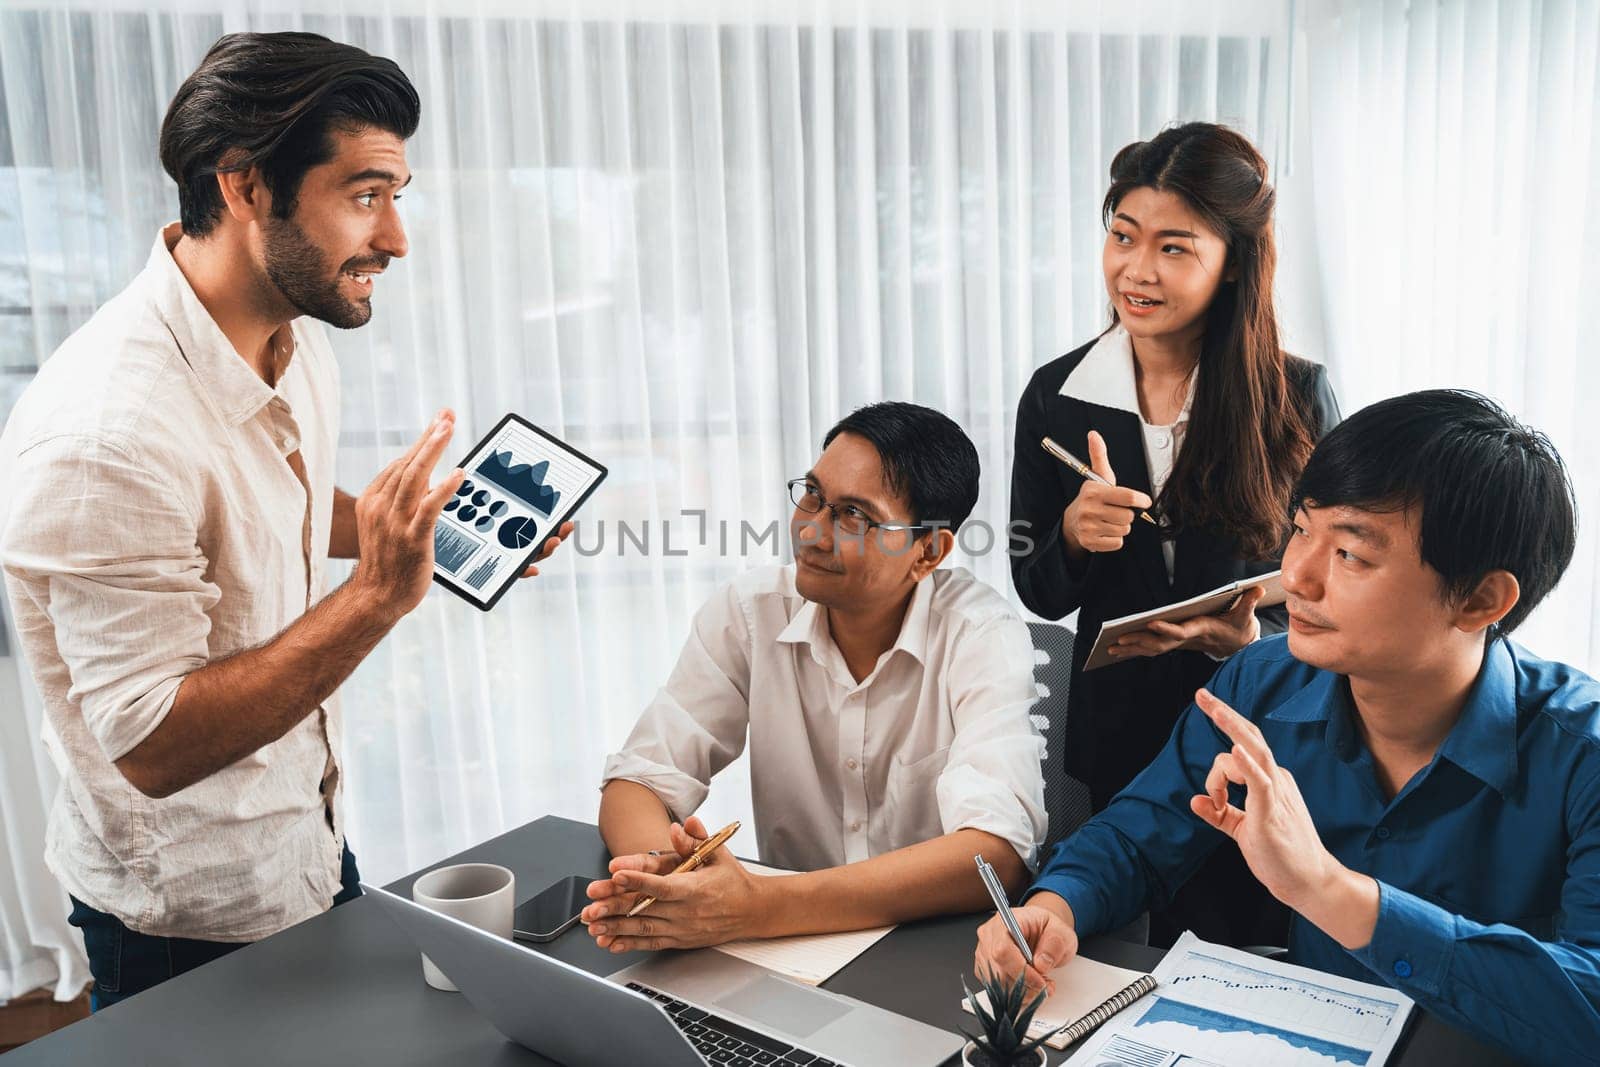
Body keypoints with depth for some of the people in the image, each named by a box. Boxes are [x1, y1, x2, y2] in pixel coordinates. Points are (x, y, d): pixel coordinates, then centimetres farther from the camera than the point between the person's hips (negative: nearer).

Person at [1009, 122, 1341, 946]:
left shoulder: (1299, 398, -8)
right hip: (1117, 734, 2)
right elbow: (1038, 595, 1)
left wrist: (1246, 640, -21)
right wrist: (1074, 536, -19)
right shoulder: (1055, 396, -4)